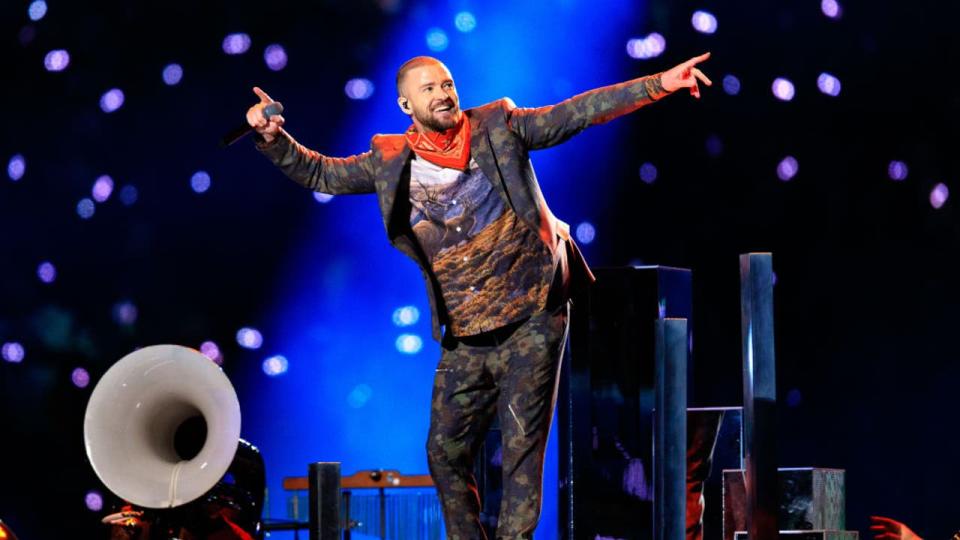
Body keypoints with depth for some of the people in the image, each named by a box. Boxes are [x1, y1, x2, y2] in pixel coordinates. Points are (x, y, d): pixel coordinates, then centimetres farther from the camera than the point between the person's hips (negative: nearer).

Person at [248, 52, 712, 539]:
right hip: (464, 336, 4)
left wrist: (658, 85, -12)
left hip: (531, 319, -4)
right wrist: (273, 139, -4)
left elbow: (579, 112, -4)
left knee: (522, 447, -7)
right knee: (445, 451, 7)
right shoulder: (391, 160, 7)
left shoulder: (497, 128, 0)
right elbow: (321, 174, 13)